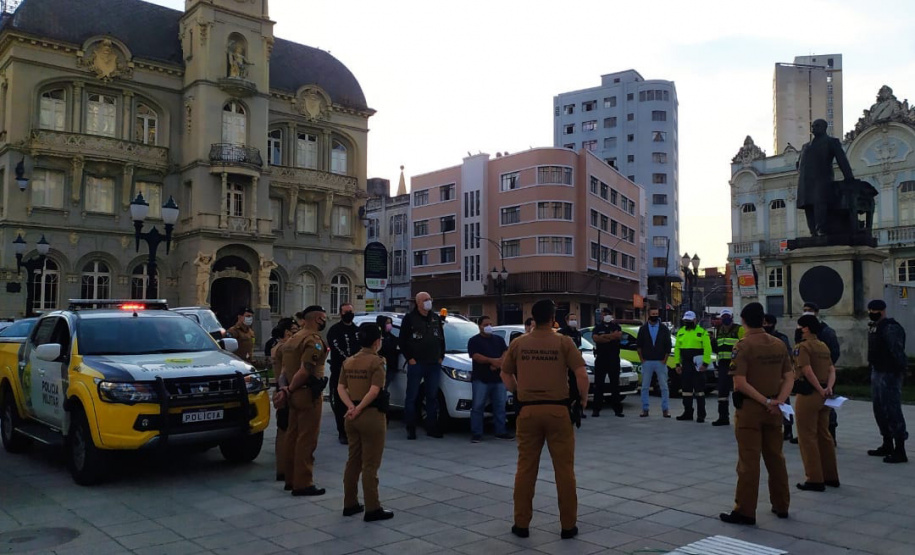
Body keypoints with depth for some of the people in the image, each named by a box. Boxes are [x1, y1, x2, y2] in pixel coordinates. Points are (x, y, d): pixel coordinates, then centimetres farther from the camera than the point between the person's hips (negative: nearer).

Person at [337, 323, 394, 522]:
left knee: (353, 460, 16)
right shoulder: (377, 361, -12)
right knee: (370, 464, -1)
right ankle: (372, 509, 5)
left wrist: (351, 407, -8)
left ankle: (350, 504, 23)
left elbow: (341, 388, 2)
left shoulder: (348, 361, 8)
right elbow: (374, 391, -21)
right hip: (371, 415, -7)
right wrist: (359, 409, -12)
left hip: (352, 416, 7)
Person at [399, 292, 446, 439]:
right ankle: (410, 429, 6)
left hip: (434, 364, 5)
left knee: (432, 397, 8)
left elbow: (441, 338, 18)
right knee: (412, 397, 0)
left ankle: (432, 427, 15)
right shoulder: (409, 318, -2)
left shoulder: (436, 318, 13)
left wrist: (441, 357, 9)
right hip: (416, 364, -4)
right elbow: (402, 340, -4)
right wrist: (409, 358, -9)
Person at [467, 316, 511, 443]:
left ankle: (501, 431, 16)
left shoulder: (499, 340, 18)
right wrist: (492, 360, -21)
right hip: (480, 379, -4)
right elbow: (475, 356, -12)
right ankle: (476, 433, -2)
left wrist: (498, 363, -13)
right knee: (478, 407, -6)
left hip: (498, 378, 5)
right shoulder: (474, 340, 2)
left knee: (500, 406, 7)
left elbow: (506, 353, 7)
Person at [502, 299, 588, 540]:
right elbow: (581, 374, -10)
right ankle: (568, 525, 15)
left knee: (526, 468, 10)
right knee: (564, 469, 8)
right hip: (557, 410, -2)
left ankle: (522, 524, 17)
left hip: (527, 410, 2)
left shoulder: (518, 343, 3)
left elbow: (505, 374, 12)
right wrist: (583, 398, 5)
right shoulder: (564, 342, -5)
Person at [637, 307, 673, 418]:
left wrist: (664, 360, -1)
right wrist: (641, 359, 2)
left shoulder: (664, 329, 4)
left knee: (664, 387, 0)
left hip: (660, 362, -1)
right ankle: (645, 409, 9)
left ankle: (665, 409, 6)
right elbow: (638, 345, 8)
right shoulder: (643, 329, 5)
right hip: (647, 362, 1)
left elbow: (668, 346, 4)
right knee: (645, 387, 3)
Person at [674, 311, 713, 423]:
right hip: (685, 365, 5)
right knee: (686, 389, 10)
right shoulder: (680, 332, 13)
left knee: (699, 390, -3)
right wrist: (677, 364, 7)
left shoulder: (702, 332, -3)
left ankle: (701, 415, 0)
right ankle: (687, 413, 18)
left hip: (698, 366, -5)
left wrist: (705, 364, -15)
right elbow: (676, 349, 13)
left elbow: (707, 349, -9)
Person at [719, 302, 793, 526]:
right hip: (774, 411, 6)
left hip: (749, 409, -6)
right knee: (776, 458, 17)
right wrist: (778, 400, -6)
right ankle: (781, 505, 27)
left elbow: (740, 383, -20)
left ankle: (745, 511, 4)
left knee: (748, 461, -1)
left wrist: (765, 401, -14)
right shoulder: (779, 344, 5)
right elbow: (789, 377, 4)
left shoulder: (743, 345, -13)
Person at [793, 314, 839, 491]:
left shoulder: (802, 347, -12)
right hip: (823, 397, 8)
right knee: (824, 436, 16)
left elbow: (807, 371, -22)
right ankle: (831, 477, 24)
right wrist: (828, 388, -6)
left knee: (807, 437, 0)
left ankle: (814, 480, 2)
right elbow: (832, 370, 7)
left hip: (808, 395, -8)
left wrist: (821, 390, -15)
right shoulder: (824, 347, 13)